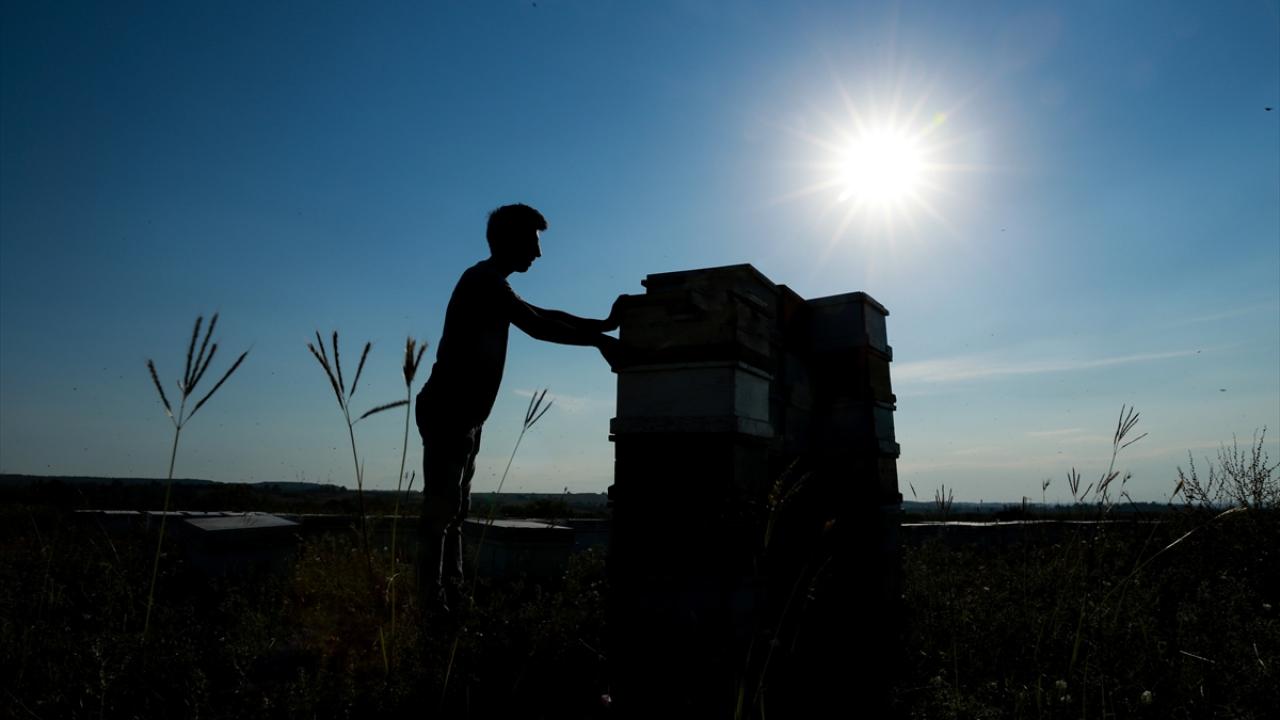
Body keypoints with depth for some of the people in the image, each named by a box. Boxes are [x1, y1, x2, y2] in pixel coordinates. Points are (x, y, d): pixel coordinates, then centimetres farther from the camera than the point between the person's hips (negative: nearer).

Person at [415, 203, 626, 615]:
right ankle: (431, 601, -5)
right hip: (447, 413, -10)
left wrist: (603, 325, 11)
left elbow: (544, 315, 19)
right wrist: (598, 341, -16)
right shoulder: (484, 281, -13)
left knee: (455, 510, 10)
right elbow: (536, 326, -20)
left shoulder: (491, 286, 19)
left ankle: (451, 597, 16)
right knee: (441, 509, -9)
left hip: (462, 415, 10)